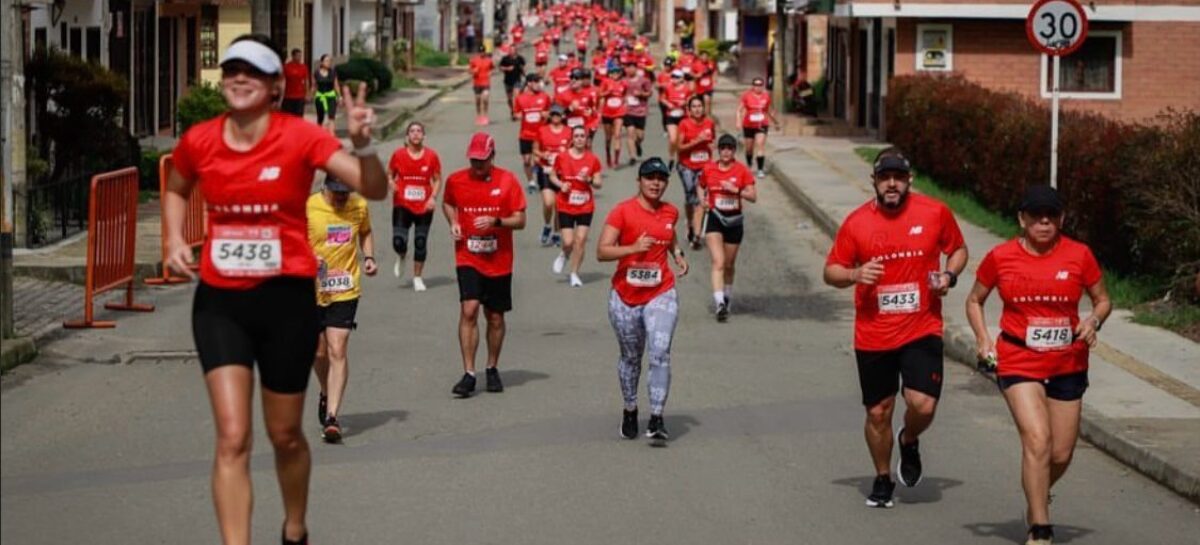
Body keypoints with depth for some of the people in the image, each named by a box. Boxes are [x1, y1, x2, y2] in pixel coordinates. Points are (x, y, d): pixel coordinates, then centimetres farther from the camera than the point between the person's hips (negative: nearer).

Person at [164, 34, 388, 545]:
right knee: (232, 439, -10)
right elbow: (175, 191, 21)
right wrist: (175, 239, 3)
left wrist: (362, 144, -34)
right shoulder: (199, 141, -2)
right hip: (219, 300, 2)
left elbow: (374, 189, -16)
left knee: (285, 436, 13)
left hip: (286, 297, -1)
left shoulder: (299, 137, -11)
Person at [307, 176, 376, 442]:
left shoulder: (360, 206, 1)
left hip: (345, 291, 0)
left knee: (337, 351, -11)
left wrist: (369, 257, 3)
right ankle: (327, 394, 43)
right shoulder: (307, 207, -9)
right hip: (312, 290, 0)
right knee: (319, 352, 11)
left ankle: (331, 417, -12)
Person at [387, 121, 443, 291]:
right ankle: (401, 258, 26)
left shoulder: (431, 156, -2)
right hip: (402, 205, -1)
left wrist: (433, 197, -10)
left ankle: (418, 278, 18)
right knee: (398, 242, -12)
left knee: (421, 243, 2)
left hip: (424, 207, 1)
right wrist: (391, 184, -13)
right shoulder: (398, 155, -2)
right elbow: (389, 175, 9)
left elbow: (437, 180, 5)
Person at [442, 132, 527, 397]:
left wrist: (496, 221, -21)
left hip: (499, 261, 0)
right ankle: (469, 374, -11)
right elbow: (447, 203, 21)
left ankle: (492, 369, 29)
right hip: (468, 259, 0)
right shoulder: (456, 180, 0)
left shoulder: (507, 181, -4)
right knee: (469, 311, -15)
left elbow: (520, 221, -3)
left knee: (495, 317, 10)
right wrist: (453, 223, 1)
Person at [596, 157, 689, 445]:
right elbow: (602, 251, -15)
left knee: (660, 354, -15)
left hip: (661, 295, 2)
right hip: (625, 297, -1)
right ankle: (630, 411, 34)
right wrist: (634, 247, -27)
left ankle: (656, 420, -15)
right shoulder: (623, 211, -8)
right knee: (630, 357, 13)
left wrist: (678, 255, 11)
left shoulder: (670, 212, 7)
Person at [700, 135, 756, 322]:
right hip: (714, 218, -1)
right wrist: (703, 199, -4)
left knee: (729, 264, 14)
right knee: (718, 261, -16)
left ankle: (727, 297, 38)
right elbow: (701, 186, 17)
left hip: (734, 220, 1)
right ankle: (720, 303, -25)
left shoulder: (742, 171, -4)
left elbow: (753, 196, -6)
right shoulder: (708, 169, -1)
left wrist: (735, 189, -20)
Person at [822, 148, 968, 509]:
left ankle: (909, 441, 21)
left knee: (923, 405, -15)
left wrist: (949, 275, -6)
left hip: (921, 330, -1)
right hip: (873, 336, 1)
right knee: (878, 412, 8)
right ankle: (883, 479, 31)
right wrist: (854, 274, -16)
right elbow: (831, 272, 5)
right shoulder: (856, 222, -2)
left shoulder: (935, 213, -1)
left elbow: (958, 249, 15)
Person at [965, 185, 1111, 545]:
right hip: (1018, 362, -2)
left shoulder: (1079, 255, -2)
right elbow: (975, 301, 11)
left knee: (1062, 454, 8)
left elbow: (1103, 300, 10)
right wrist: (983, 339, -5)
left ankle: (1036, 502, 40)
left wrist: (1094, 321, -12)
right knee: (1037, 440, -20)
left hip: (1068, 364, 3)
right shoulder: (1000, 257, -3)